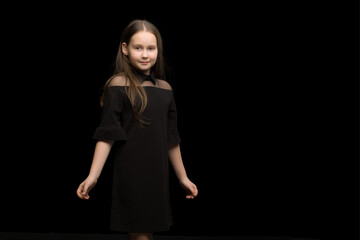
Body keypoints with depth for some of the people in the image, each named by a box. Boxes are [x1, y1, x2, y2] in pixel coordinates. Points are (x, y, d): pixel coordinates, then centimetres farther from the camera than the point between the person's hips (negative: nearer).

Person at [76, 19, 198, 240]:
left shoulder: (165, 89, 8)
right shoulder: (118, 85, -7)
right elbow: (107, 135, -10)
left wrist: (183, 178, 19)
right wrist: (93, 176, -19)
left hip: (157, 176, 5)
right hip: (131, 175, -5)